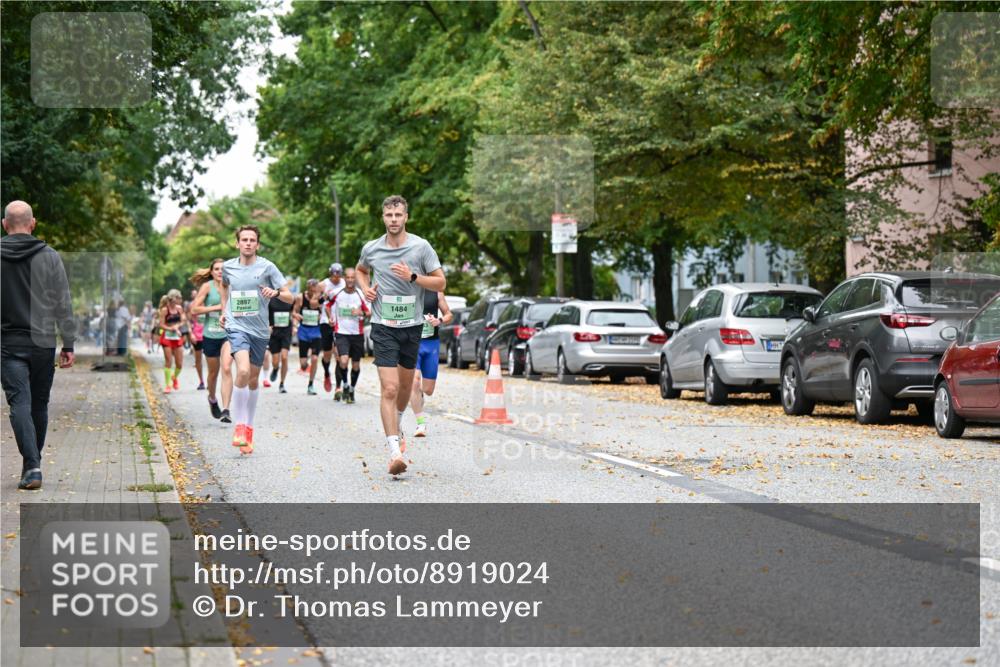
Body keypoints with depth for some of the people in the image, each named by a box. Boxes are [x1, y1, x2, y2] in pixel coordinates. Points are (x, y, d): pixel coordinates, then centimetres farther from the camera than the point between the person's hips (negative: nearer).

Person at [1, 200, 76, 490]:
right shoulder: (50, 257, -1)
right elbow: (63, 305, -1)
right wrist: (69, 344, 4)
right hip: (43, 343, 2)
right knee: (39, 405, 14)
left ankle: (32, 466, -18)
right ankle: (33, 463, 25)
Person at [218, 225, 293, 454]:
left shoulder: (267, 267, -3)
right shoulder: (228, 267, 5)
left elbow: (289, 297, -4)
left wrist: (276, 292, -25)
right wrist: (224, 310, 19)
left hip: (259, 330, 1)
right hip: (237, 327, -1)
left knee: (253, 380, 11)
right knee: (243, 371, -24)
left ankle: (248, 429, 26)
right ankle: (239, 426, -16)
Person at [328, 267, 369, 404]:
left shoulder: (361, 295, -3)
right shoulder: (337, 294, 0)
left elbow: (369, 313, 3)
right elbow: (328, 305, 19)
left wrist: (362, 313, -17)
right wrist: (331, 317, 7)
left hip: (357, 334, 1)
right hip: (342, 333, -1)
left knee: (356, 365, 8)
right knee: (343, 361, -20)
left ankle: (352, 389, 30)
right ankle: (345, 385, 5)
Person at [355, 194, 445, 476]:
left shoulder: (421, 247, -5)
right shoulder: (371, 249, 0)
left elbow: (440, 283, -3)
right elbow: (361, 270, 23)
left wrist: (412, 277, -18)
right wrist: (365, 288, 3)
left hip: (412, 325, 1)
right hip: (383, 326, -1)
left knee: (405, 385, 17)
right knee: (389, 388, -14)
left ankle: (397, 424, 48)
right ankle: (395, 452, -19)